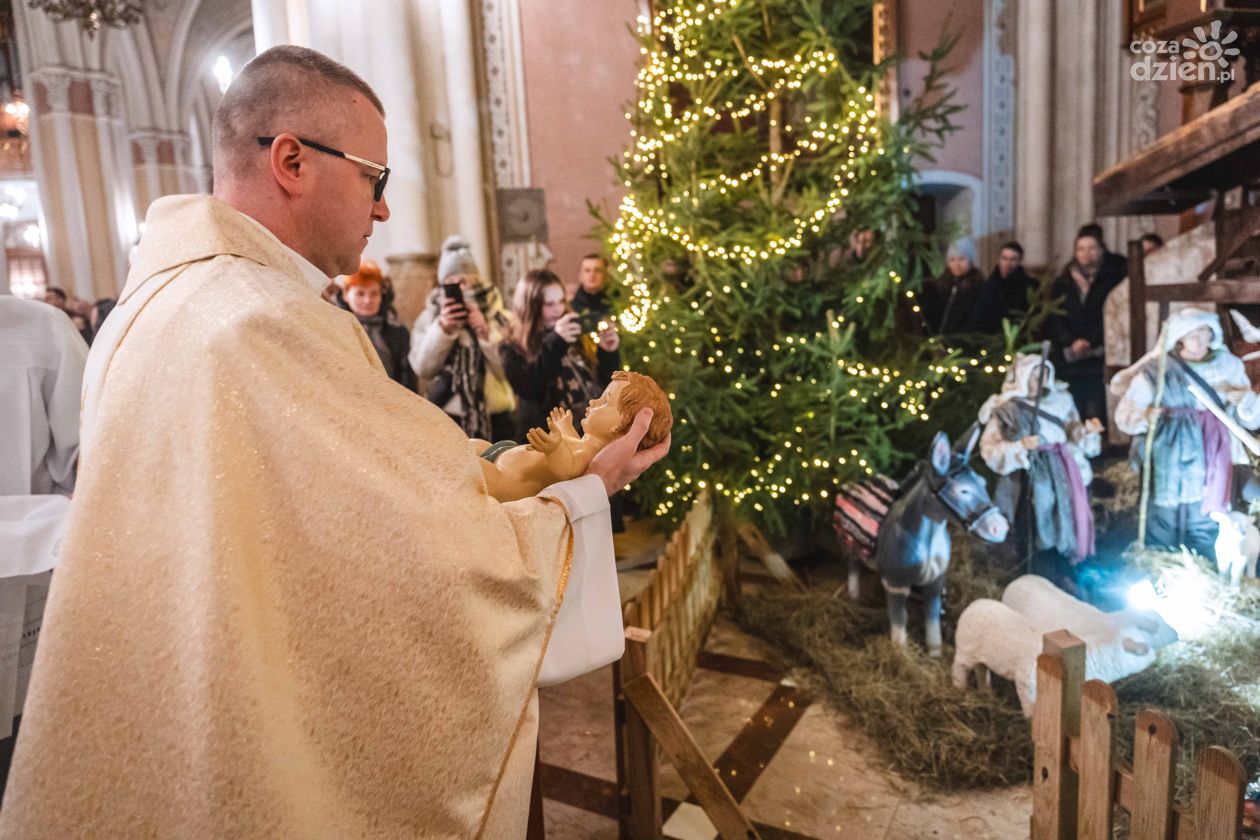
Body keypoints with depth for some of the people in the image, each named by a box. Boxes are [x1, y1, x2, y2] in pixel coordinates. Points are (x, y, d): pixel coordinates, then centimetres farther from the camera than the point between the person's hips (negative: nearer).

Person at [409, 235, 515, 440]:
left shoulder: (498, 315, 4)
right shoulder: (429, 318, 5)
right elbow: (422, 368, -6)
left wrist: (486, 332, -15)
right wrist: (442, 328, -16)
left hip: (494, 417, 1)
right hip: (448, 419, 0)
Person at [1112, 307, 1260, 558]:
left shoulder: (1229, 365, 6)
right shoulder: (1156, 369, -2)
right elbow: (1124, 416, -1)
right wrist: (1145, 418, -22)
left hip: (1210, 465, 2)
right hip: (1169, 464, -2)